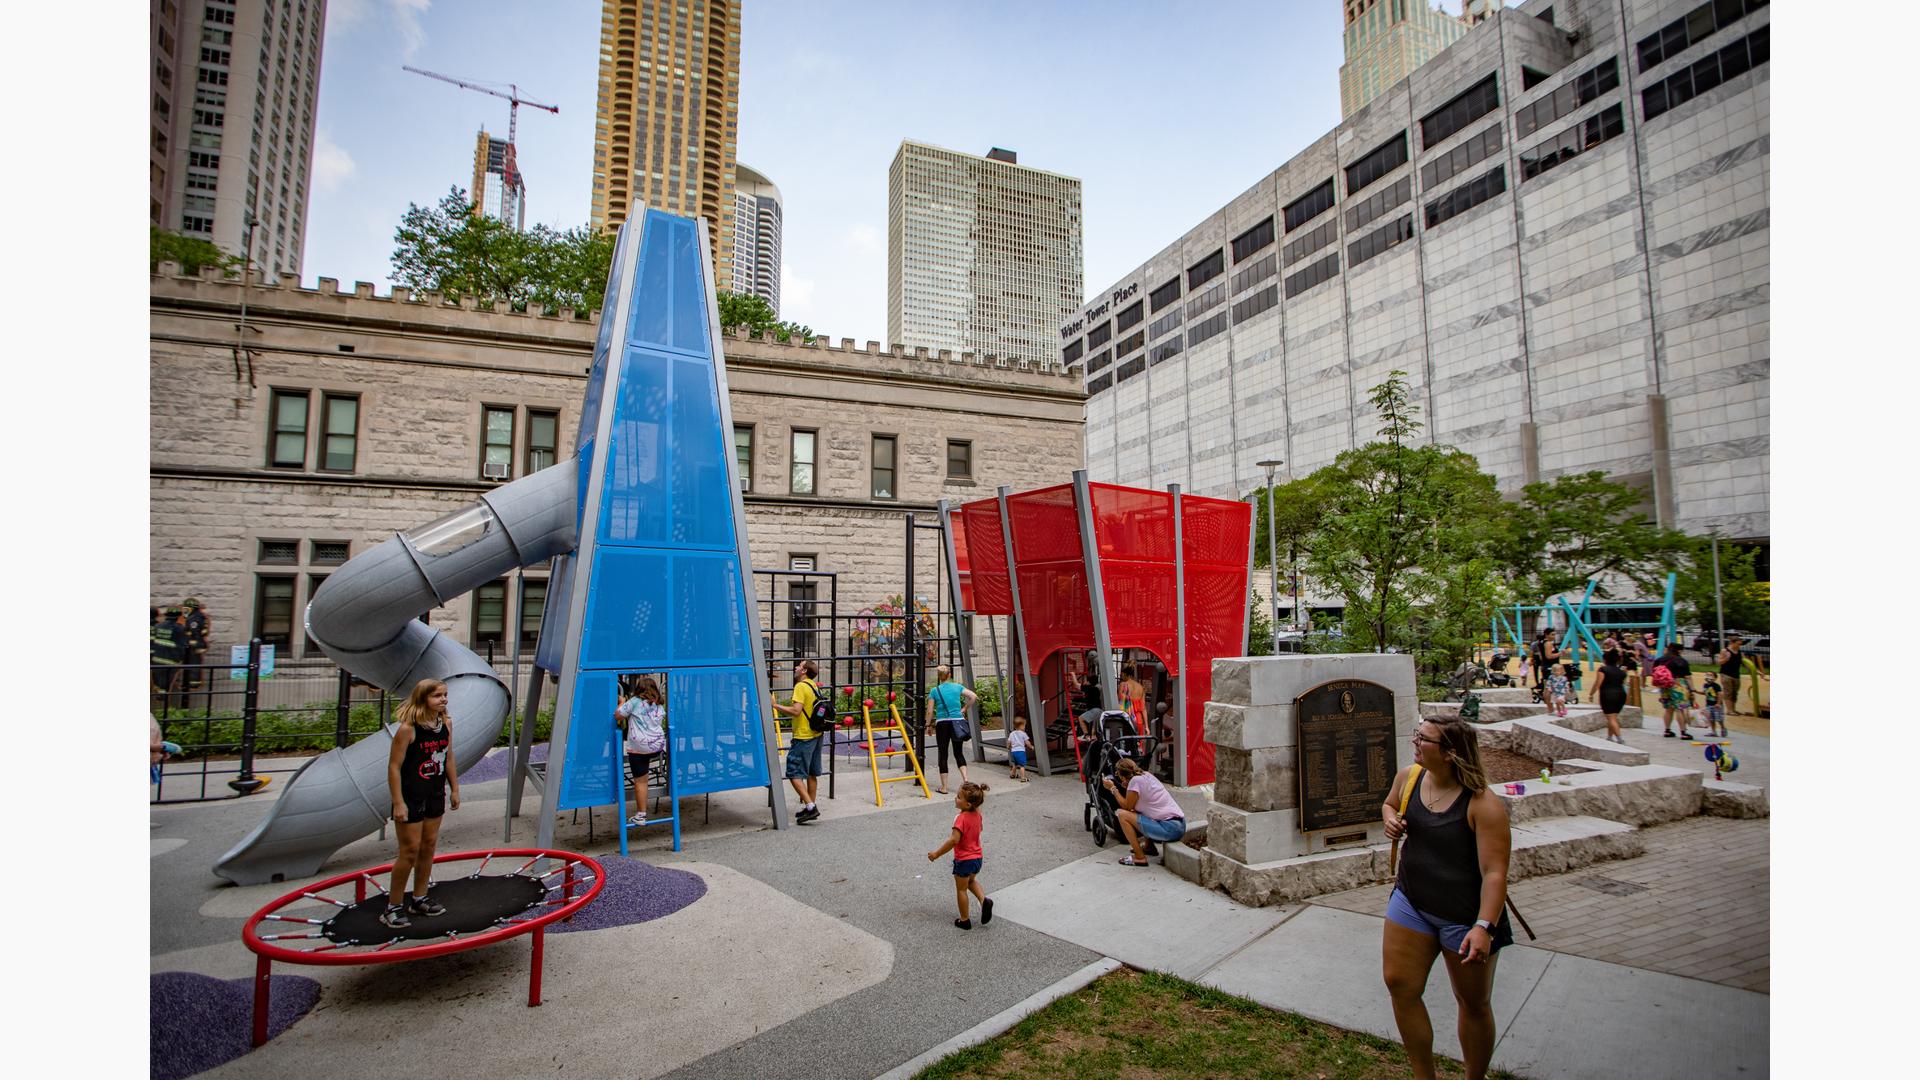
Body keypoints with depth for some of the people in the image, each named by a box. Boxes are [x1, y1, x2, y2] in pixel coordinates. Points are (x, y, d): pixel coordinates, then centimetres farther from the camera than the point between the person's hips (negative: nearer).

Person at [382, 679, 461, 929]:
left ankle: (419, 899, 28)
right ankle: (394, 906, 15)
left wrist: (454, 789, 10)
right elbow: (394, 767, -18)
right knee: (410, 850, -1)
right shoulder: (408, 729, -21)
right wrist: (398, 803, -18)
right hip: (411, 797, -6)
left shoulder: (446, 723, -1)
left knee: (429, 845, 14)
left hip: (435, 794, 6)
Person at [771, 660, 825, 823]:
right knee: (811, 774, 15)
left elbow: (796, 711, -26)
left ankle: (810, 806, -13)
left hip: (803, 737, -9)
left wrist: (775, 705, -19)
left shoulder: (801, 687, -16)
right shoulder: (814, 686, 12)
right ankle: (812, 807, 21)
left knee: (794, 774, -7)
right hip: (816, 735, 9)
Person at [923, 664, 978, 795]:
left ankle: (943, 787, 7)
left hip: (942, 723, -2)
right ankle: (965, 779, -5)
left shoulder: (934, 691, -1)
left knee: (943, 754, 5)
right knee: (959, 752, 14)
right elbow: (973, 696, -4)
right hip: (958, 722, 2)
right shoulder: (957, 687, 4)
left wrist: (928, 725, 9)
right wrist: (964, 709, 7)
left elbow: (930, 711, -2)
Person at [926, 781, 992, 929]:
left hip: (964, 860, -7)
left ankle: (965, 920, 24)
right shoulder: (977, 815, -4)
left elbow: (954, 840, -32)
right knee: (971, 880, 32)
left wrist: (937, 853, -23)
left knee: (961, 889, 13)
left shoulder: (961, 818, -28)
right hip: (978, 856, 7)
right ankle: (984, 900, 10)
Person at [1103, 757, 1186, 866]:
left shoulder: (1135, 780, -10)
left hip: (1170, 829, -9)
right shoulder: (1147, 774, 14)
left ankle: (1139, 857, -4)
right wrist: (1128, 786, 18)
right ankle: (1149, 846, 33)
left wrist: (1112, 788, 5)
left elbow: (1127, 806, -2)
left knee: (1123, 815, -5)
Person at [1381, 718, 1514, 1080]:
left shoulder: (1483, 805, -23)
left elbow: (1495, 873, -24)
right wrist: (1391, 820, -5)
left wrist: (1484, 926, -31)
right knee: (1399, 985, 4)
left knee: (1473, 1003, 15)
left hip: (1464, 916, -5)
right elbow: (1389, 804, 18)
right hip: (1411, 902, 6)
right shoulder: (1408, 777, -4)